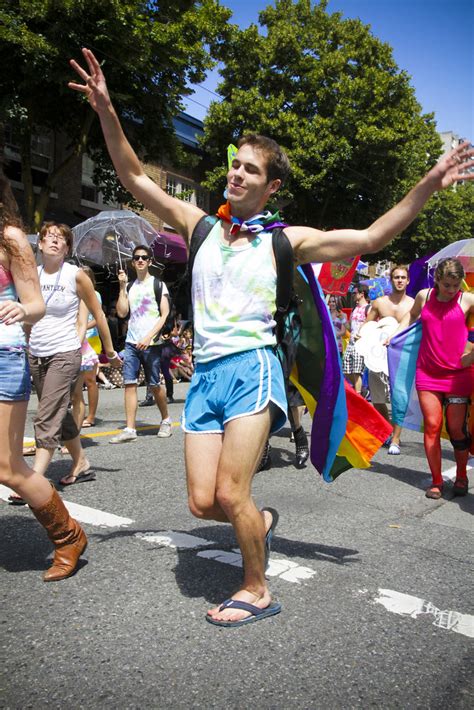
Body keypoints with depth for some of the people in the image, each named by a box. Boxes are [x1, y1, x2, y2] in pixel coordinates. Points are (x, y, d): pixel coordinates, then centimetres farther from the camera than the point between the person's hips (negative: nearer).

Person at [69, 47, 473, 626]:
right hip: (204, 375, 4)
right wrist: (106, 110, 4)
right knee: (202, 502, 2)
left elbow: (370, 238, 0)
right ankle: (259, 521, 35)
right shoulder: (200, 225, 13)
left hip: (251, 370, -4)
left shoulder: (284, 240, 4)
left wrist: (426, 186, -8)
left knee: (230, 495, -7)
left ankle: (257, 590, 19)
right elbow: (134, 178, 13)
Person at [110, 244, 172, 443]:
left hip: (151, 343, -4)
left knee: (154, 385, 1)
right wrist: (122, 287, 1)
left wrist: (149, 337, -13)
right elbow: (122, 312, 6)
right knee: (129, 383, -3)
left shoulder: (157, 284, 2)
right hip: (131, 342, 4)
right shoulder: (130, 287, 15)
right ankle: (130, 429, -2)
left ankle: (166, 420, 22)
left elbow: (165, 314, -5)